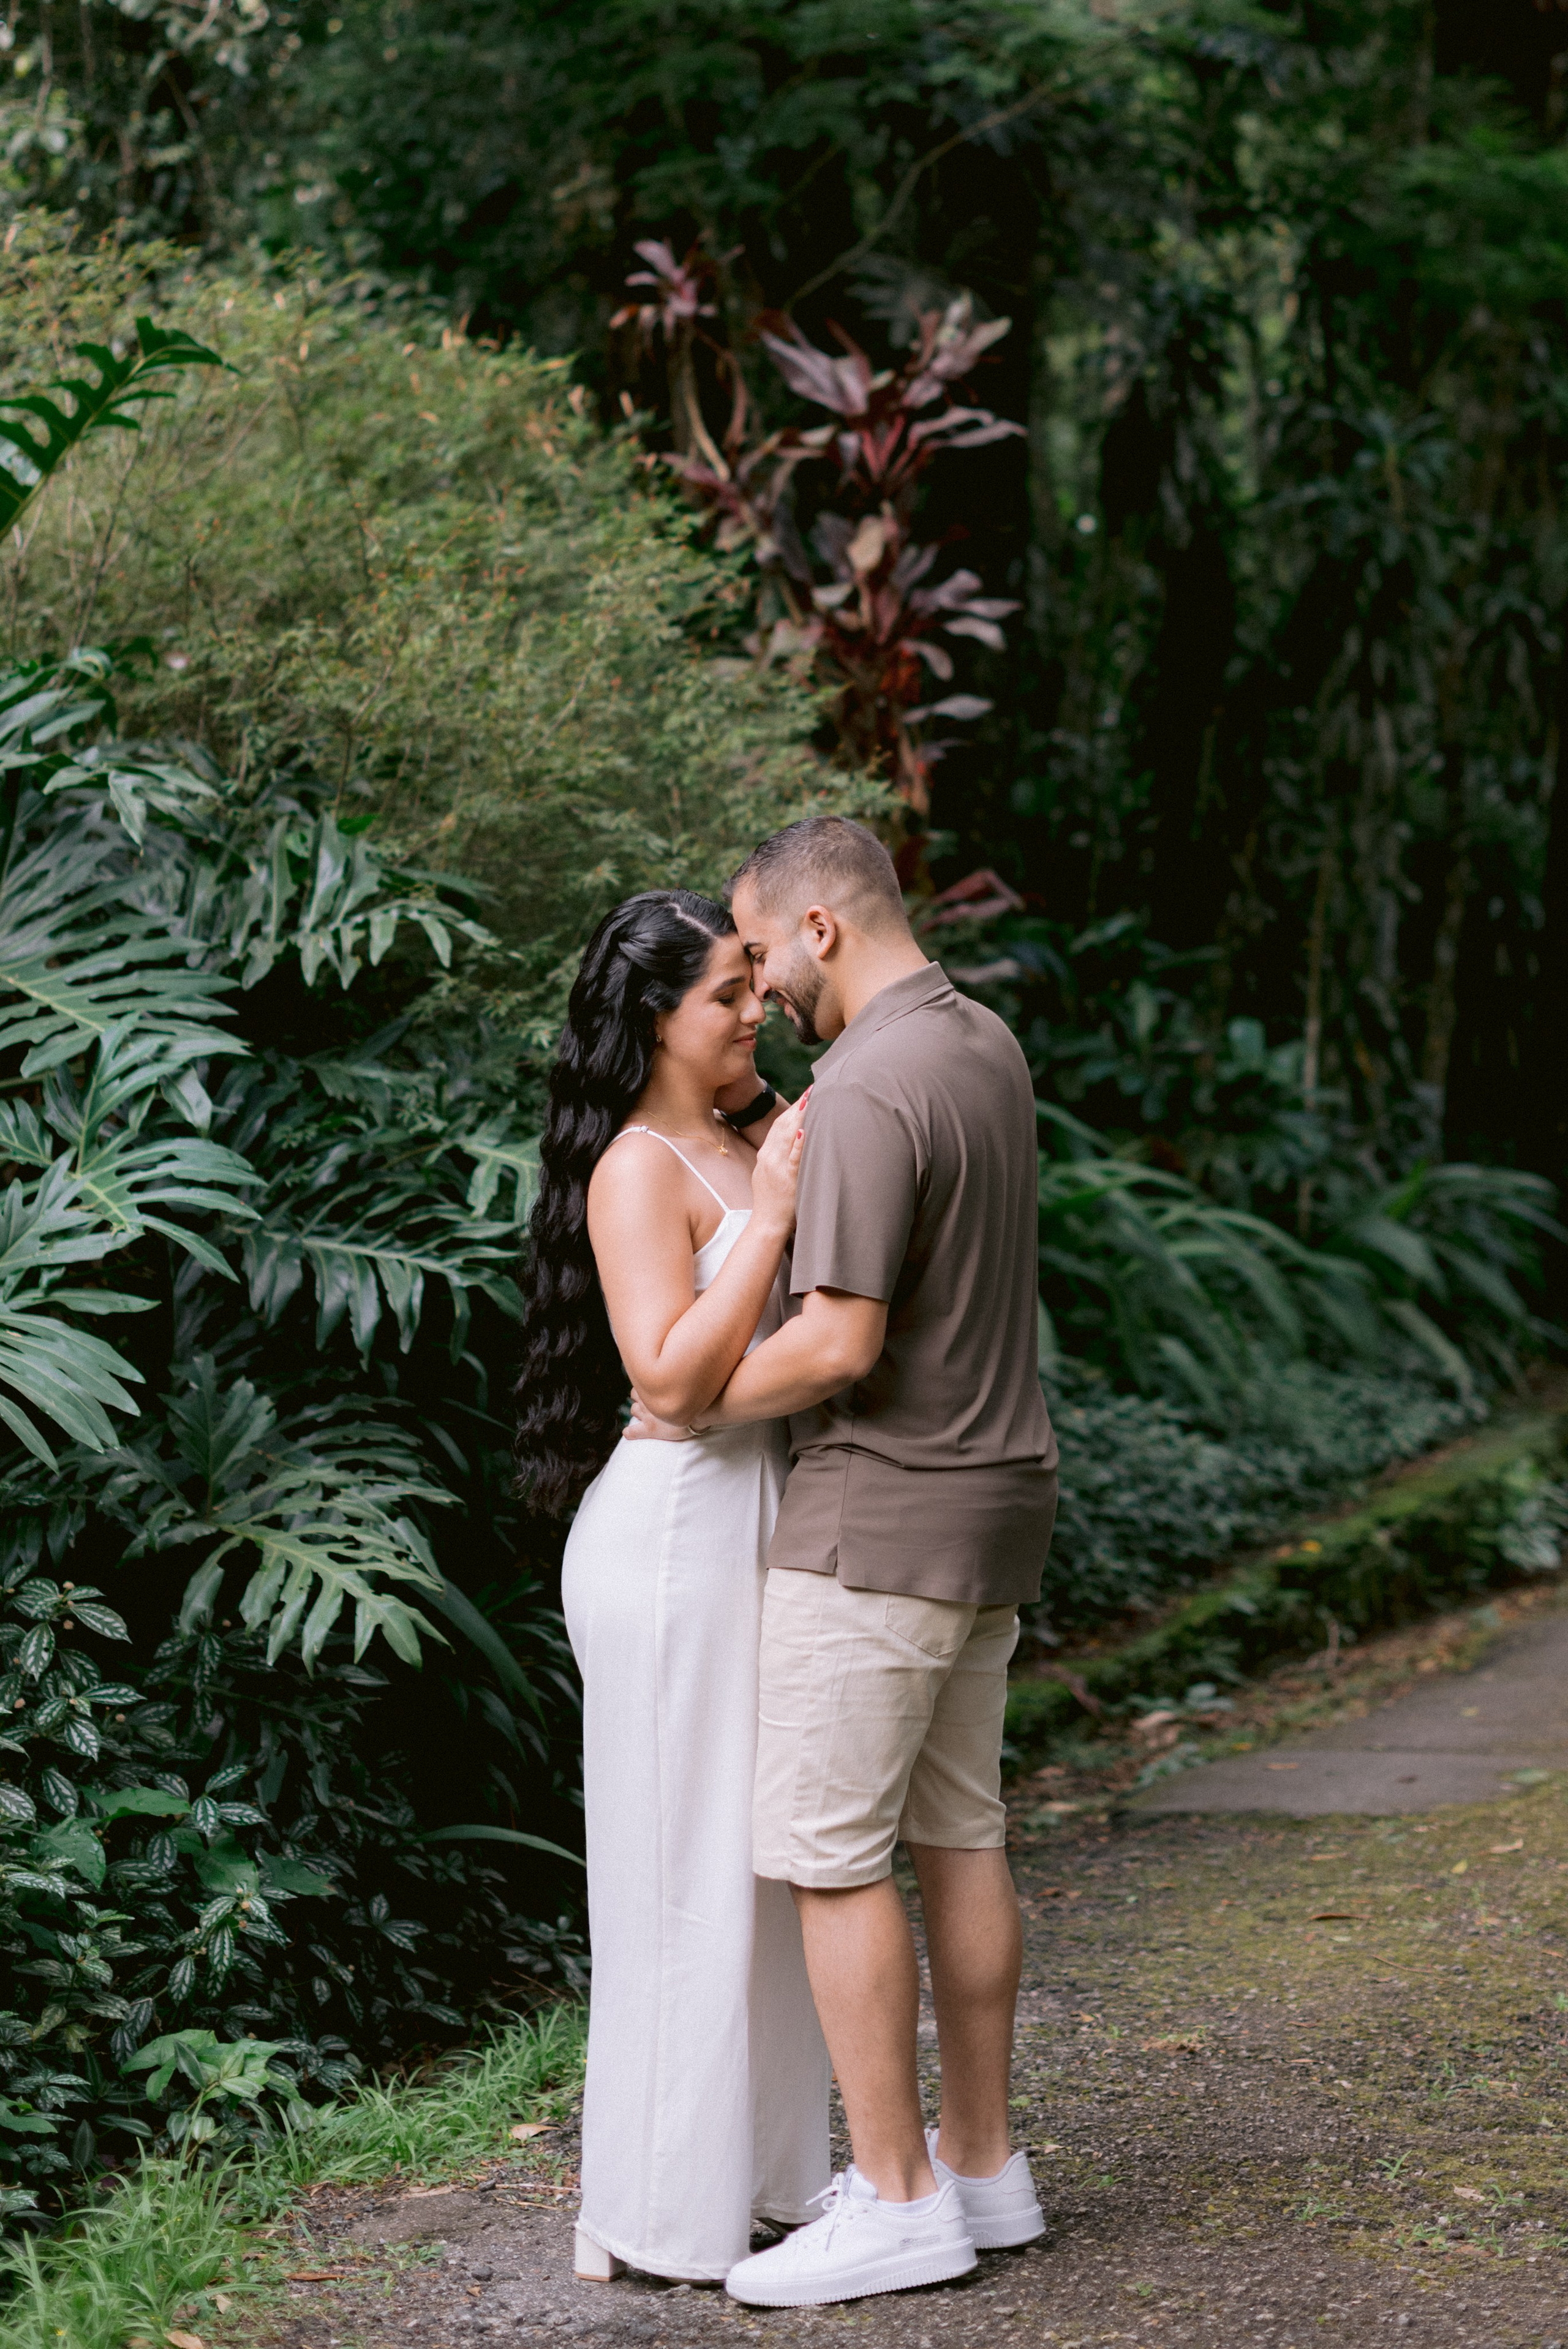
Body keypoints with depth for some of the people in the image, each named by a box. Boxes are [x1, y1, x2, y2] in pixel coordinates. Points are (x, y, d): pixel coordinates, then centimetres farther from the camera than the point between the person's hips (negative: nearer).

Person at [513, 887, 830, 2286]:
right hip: (676, 1527, -9)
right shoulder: (637, 1170, -13)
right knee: (685, 1867, -3)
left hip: (763, 1517, 9)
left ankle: (765, 2167, 24)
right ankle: (667, 2214, 6)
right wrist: (769, 1219, -22)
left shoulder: (756, 1137, 12)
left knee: (769, 1854, 14)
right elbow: (674, 1374, -23)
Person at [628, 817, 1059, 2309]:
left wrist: (685, 1407, -9)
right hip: (989, 1510, 10)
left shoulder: (867, 1093, -21)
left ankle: (897, 2200, 0)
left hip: (879, 1522, -10)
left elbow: (839, 1345, -25)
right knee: (955, 1833, 14)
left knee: (827, 1852, -4)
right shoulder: (987, 1049, 10)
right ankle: (980, 2166, 21)